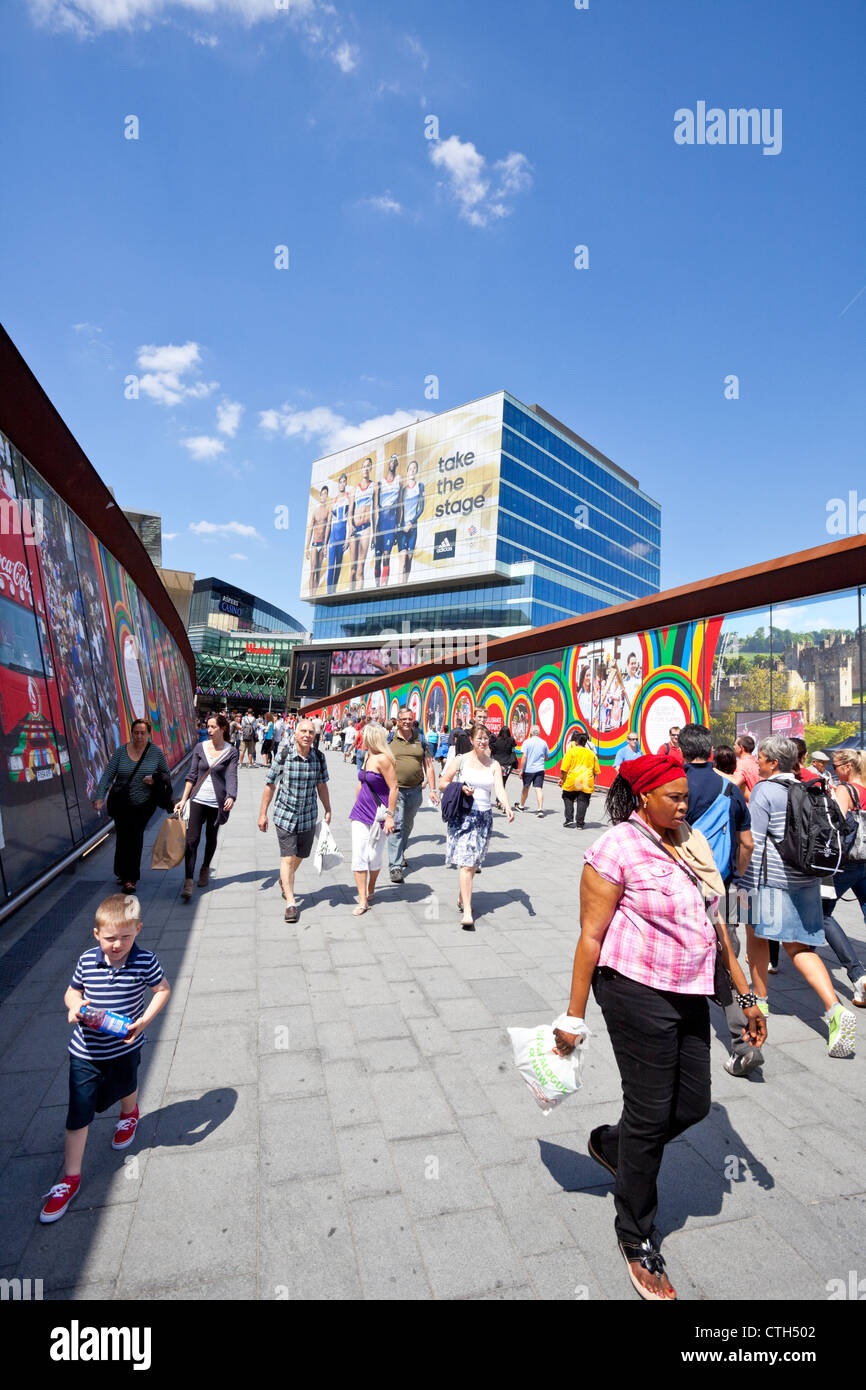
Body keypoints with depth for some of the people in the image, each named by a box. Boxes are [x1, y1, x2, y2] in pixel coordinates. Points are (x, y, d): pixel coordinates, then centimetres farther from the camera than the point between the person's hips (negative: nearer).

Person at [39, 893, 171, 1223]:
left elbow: (163, 990, -8)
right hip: (85, 1052, 1)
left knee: (126, 1088, 27)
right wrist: (74, 1006, -21)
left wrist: (144, 1020, -21)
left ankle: (130, 1115, 61)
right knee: (78, 1115, 6)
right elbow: (72, 991, 1)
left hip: (125, 1047, 0)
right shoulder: (87, 960, -16)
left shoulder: (145, 962, -21)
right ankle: (71, 1177, 25)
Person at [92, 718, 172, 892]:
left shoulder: (156, 753, -2)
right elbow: (108, 774, -8)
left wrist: (155, 779, -14)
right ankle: (122, 873, 26)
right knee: (122, 837, 2)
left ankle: (130, 878, -1)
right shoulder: (120, 752, -2)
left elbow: (167, 774, 8)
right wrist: (99, 796, -20)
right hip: (121, 804, 1)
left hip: (144, 804, -1)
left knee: (135, 837, -10)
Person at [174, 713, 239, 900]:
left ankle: (205, 869, 37)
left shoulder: (231, 753, -3)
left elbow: (232, 777, -13)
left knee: (211, 838, 13)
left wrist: (231, 797, -30)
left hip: (217, 802, -1)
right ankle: (188, 881, -4)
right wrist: (183, 800, 2)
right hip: (198, 800, 1)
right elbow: (192, 775, 5)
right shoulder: (200, 748, 2)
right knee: (192, 839, -6)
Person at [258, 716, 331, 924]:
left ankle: (284, 880, 46)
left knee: (300, 856, 16)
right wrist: (262, 814, -3)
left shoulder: (319, 757, -5)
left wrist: (327, 811, 11)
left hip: (308, 816, 3)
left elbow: (321, 785, 8)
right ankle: (290, 903, 2)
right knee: (287, 857, -6)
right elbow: (270, 784, -5)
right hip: (284, 814, -3)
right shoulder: (284, 755, -13)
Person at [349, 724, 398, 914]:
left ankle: (370, 889, 33)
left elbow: (394, 788, -18)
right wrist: (355, 807, 21)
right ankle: (362, 900, 5)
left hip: (378, 814, -7)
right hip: (361, 813, 7)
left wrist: (390, 816, -19)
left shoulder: (383, 759, -16)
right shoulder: (367, 755, 9)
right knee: (358, 856, 0)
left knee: (375, 856, 7)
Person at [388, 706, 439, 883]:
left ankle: (400, 853, 40)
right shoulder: (389, 739, 0)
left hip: (415, 790, 3)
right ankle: (395, 866, -8)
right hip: (395, 790, -3)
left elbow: (428, 765, 8)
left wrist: (433, 790, 2)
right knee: (396, 826, -10)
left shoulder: (421, 740, 7)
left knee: (408, 825, 18)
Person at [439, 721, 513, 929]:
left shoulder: (493, 764, 8)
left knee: (474, 864, 12)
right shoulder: (460, 760, 1)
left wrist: (507, 807, -24)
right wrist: (461, 789, -13)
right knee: (466, 864, -11)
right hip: (463, 815, -3)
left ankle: (462, 899, 34)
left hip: (484, 816, 4)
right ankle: (467, 913, -13)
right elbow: (442, 783, 4)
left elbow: (499, 789, -5)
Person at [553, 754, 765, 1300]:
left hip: (688, 995, 7)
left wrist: (745, 993, 13)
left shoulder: (693, 840, 6)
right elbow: (591, 937, -14)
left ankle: (610, 1144, 44)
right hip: (637, 993, -7)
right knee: (650, 1115, 6)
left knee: (693, 1105, 15)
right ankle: (637, 1240, 32)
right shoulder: (616, 848, -16)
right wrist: (575, 1017, -11)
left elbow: (714, 921, 13)